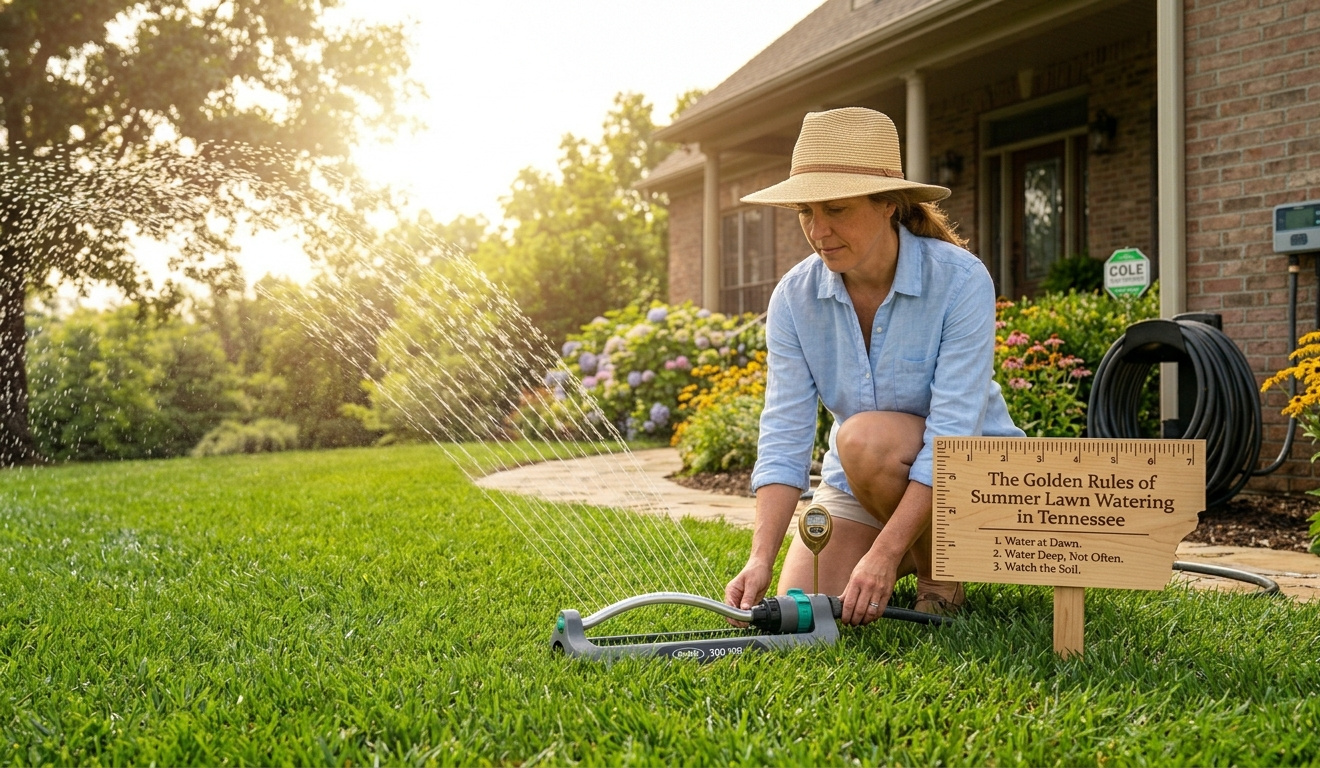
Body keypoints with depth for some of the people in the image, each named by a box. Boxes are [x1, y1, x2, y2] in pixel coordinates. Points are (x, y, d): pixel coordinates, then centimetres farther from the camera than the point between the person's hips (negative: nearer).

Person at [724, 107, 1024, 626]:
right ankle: (914, 555, 18)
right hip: (857, 483, 5)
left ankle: (939, 577, -7)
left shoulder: (960, 280, -23)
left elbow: (951, 434, -29)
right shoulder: (794, 297, -11)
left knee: (866, 436, -34)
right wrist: (760, 559, -29)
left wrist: (883, 554, -36)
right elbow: (783, 436, -16)